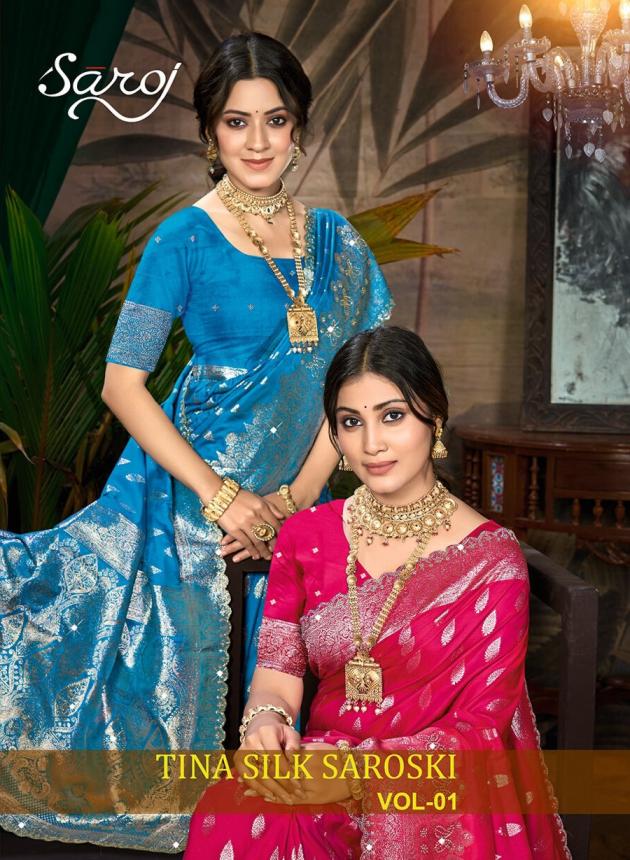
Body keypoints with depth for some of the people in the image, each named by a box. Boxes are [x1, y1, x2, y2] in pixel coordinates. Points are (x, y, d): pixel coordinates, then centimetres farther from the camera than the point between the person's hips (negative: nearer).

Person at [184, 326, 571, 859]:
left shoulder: (491, 558, -6)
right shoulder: (306, 535, 6)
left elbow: (480, 725, -8)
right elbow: (279, 667, 5)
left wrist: (360, 770, -22)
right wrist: (265, 722, -20)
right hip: (321, 772, 2)